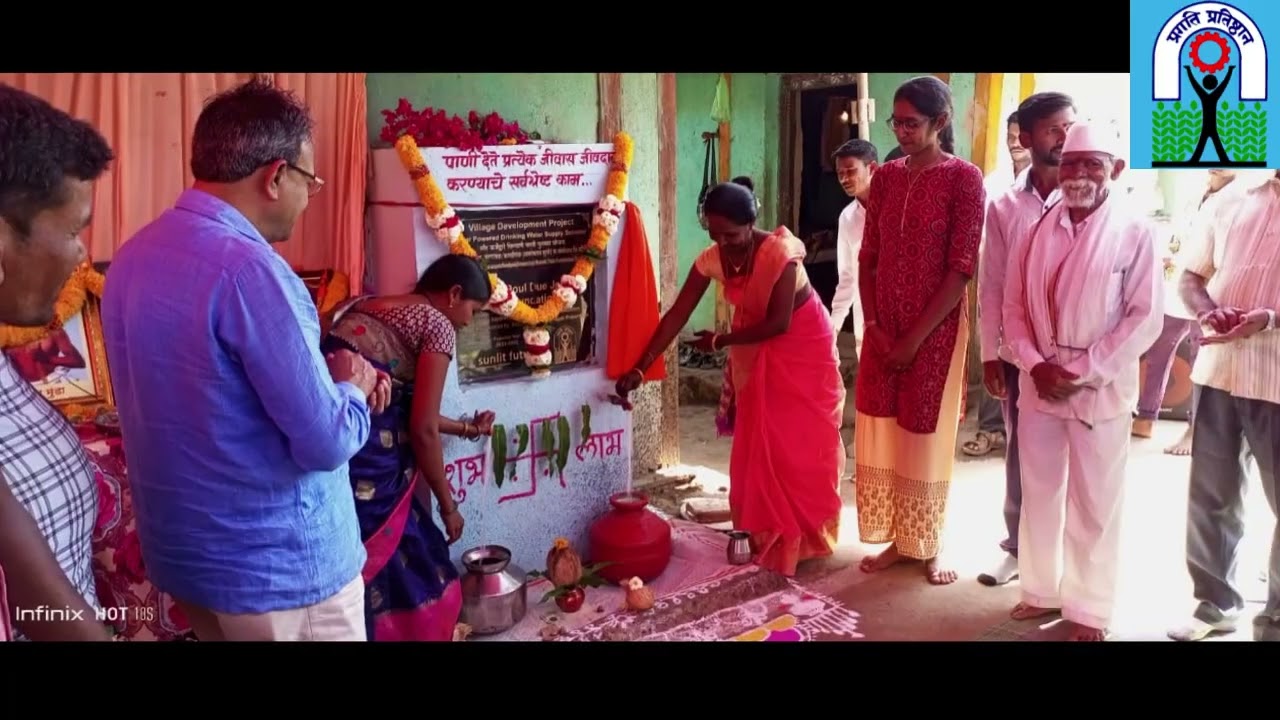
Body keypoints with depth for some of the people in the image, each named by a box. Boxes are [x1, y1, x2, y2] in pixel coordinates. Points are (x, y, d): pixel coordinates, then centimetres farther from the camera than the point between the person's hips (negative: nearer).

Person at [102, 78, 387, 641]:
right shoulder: (247, 269, -26)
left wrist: (329, 379, 5)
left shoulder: (133, 256, 2)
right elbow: (325, 442, -25)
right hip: (278, 569, -8)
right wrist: (351, 389, -5)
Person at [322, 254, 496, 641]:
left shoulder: (367, 307, 24)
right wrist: (448, 506, 6)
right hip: (360, 455, -8)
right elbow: (422, 429, -5)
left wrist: (465, 428, 41)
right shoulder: (437, 324, -1)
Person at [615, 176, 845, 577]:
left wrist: (719, 342, -19)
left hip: (803, 344, -5)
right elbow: (676, 316, -13)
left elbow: (779, 323, -28)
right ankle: (767, 534, 18)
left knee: (804, 442, 1)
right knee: (757, 445, 5)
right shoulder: (710, 260, -14)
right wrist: (640, 368, -19)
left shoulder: (780, 253, -30)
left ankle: (804, 536, 14)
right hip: (755, 352, 5)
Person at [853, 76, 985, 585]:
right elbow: (868, 257, 7)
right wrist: (872, 325, -4)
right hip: (882, 329, 5)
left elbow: (961, 269, -13)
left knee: (926, 438, 5)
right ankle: (896, 540, 25)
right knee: (881, 435, 9)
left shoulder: (963, 179, -9)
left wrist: (916, 337, -14)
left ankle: (926, 548, 21)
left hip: (935, 330, -5)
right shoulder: (886, 177, 7)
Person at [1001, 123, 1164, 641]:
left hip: (1101, 388, -3)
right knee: (1039, 492, 13)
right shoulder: (1035, 232, 4)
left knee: (1095, 502, 7)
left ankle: (1088, 608, 22)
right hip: (1038, 383, 4)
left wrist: (1084, 373, -14)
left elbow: (1145, 317, -9)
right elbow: (1014, 307, 6)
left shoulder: (1135, 233, -7)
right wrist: (1035, 365, -9)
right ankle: (1042, 589, 30)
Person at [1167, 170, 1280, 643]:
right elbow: (1192, 275, 12)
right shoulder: (1233, 207, 10)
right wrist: (1207, 311, -9)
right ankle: (1216, 603, 29)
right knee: (1210, 496, 12)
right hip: (1217, 370, 4)